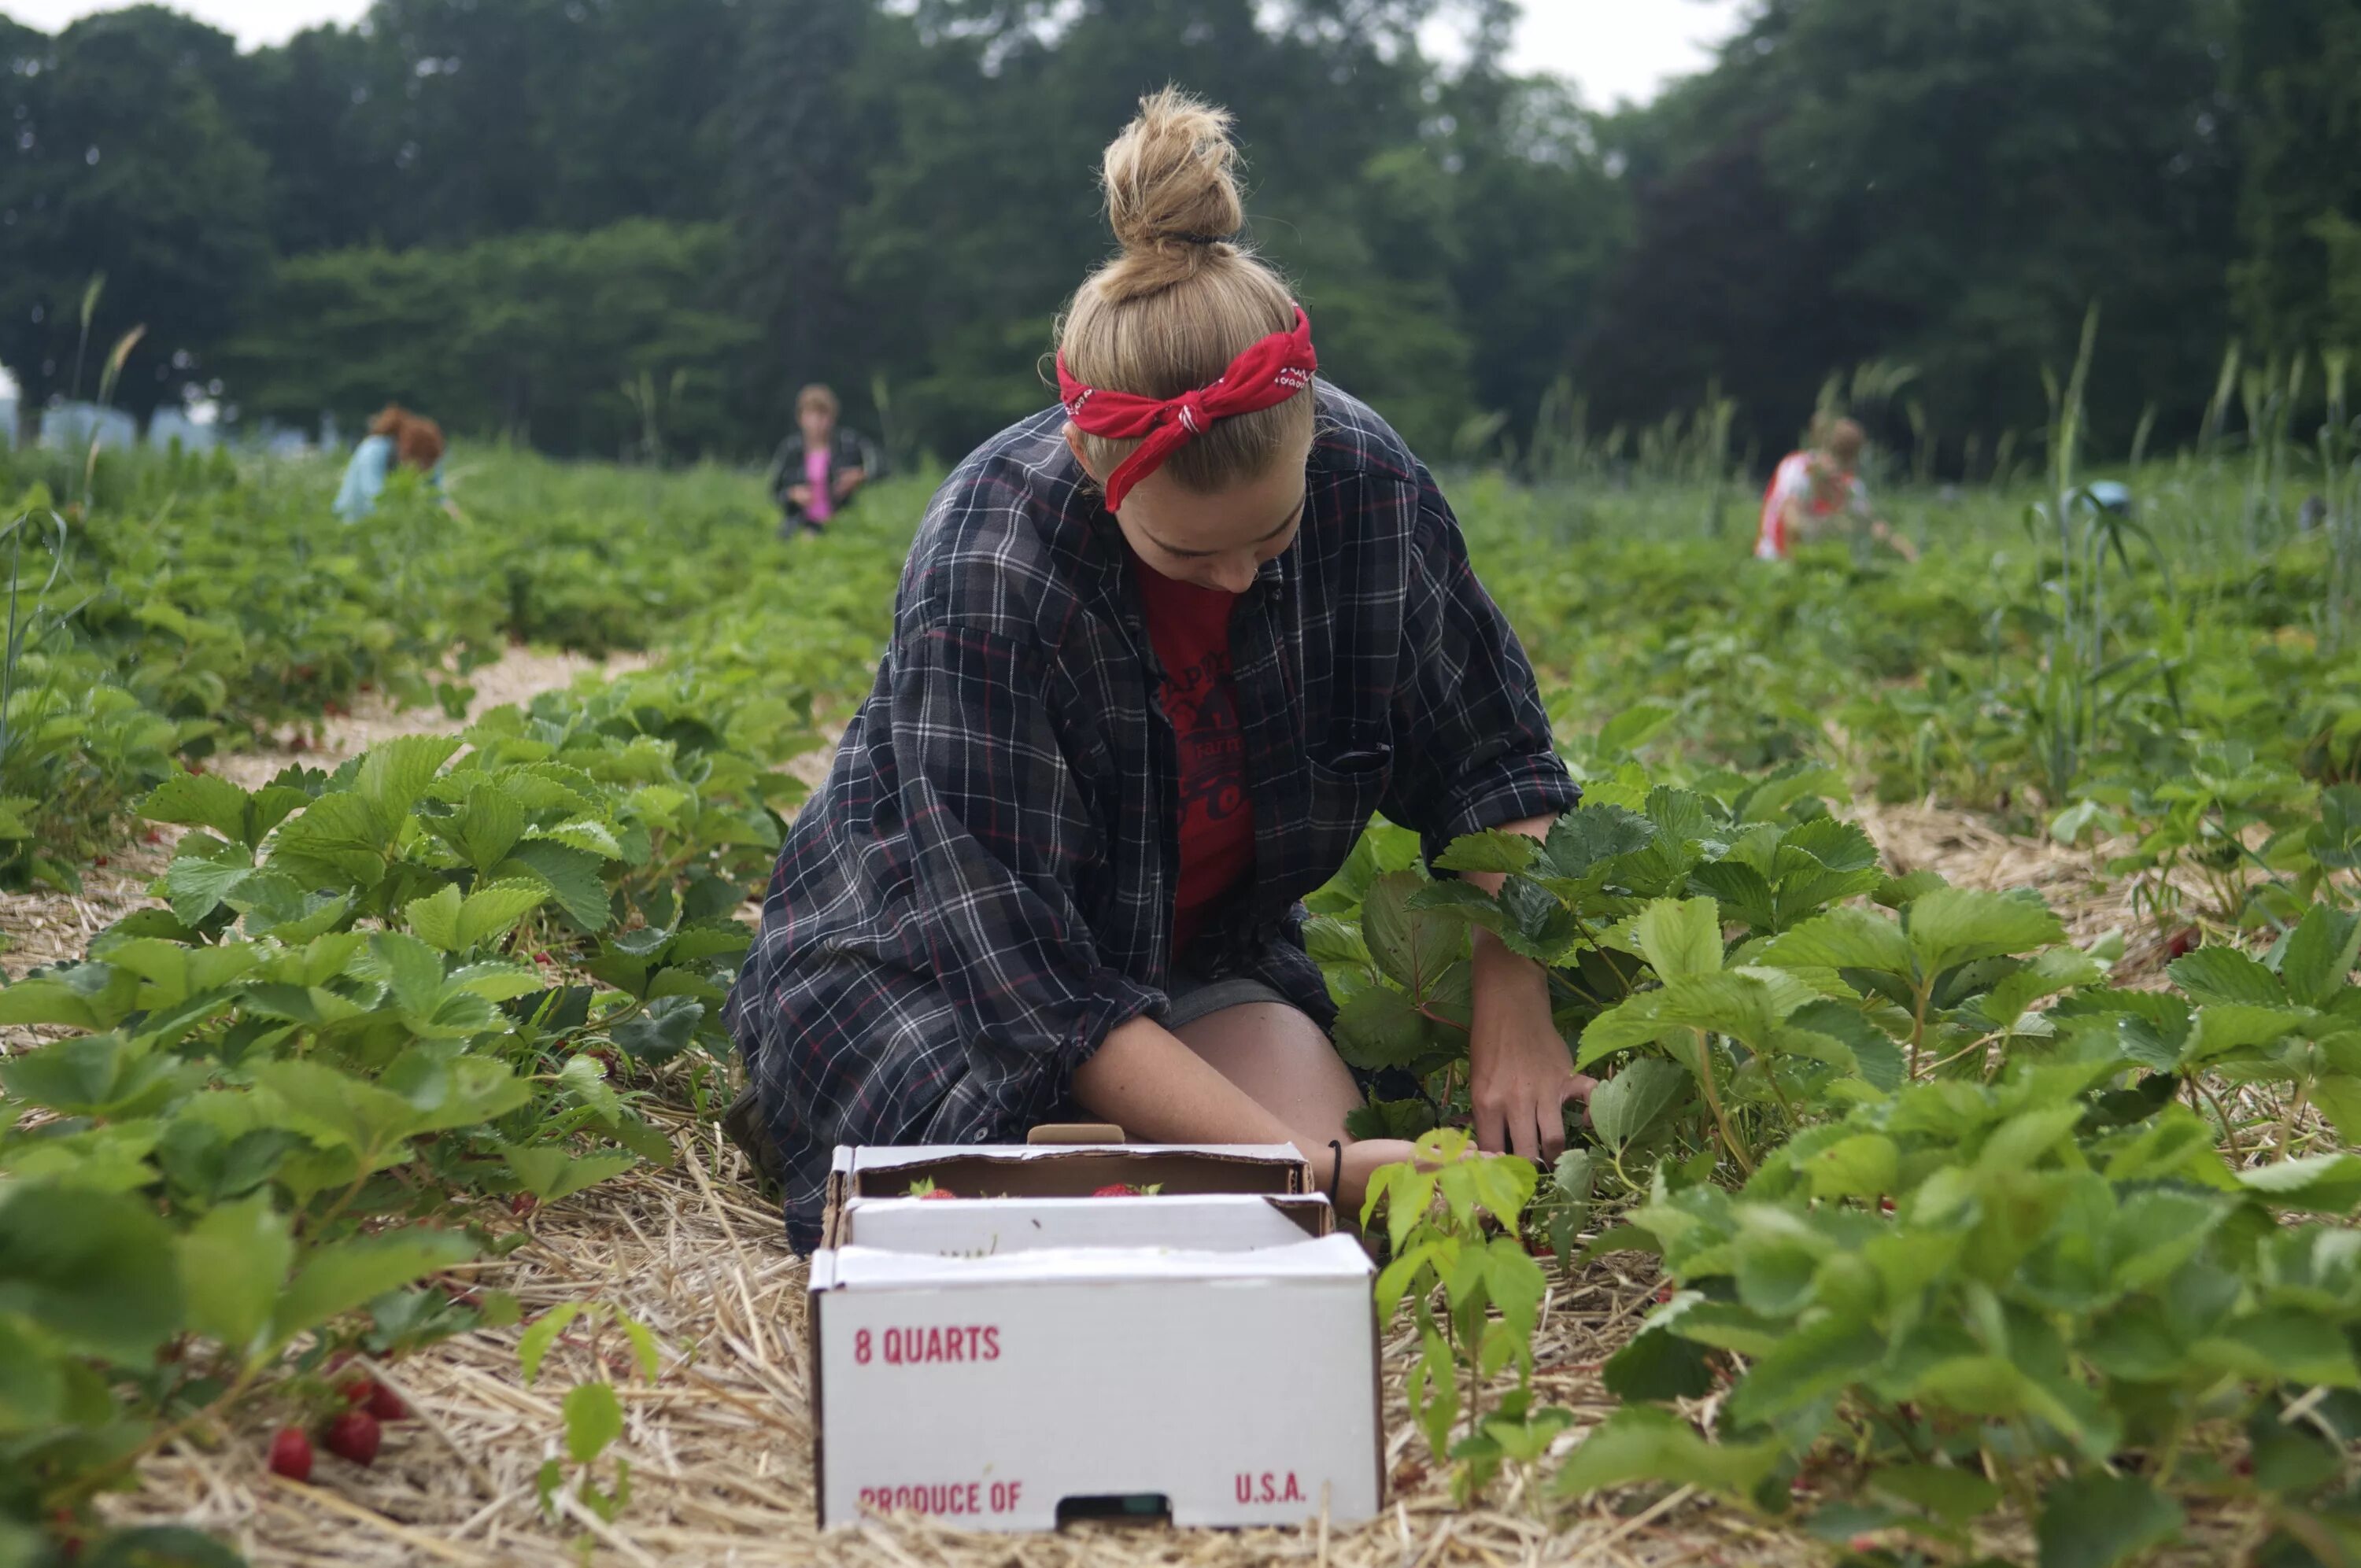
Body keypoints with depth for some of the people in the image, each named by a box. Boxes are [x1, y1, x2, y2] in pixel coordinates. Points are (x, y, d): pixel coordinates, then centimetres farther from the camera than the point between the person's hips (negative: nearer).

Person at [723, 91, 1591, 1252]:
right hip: (928, 953, -3)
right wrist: (1312, 1165, -37)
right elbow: (1032, 979, -32)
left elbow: (1494, 760, -2)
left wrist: (1514, 1014, -15)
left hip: (1204, 948, 3)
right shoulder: (984, 567, -33)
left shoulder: (1367, 481, -19)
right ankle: (805, 1109, 2)